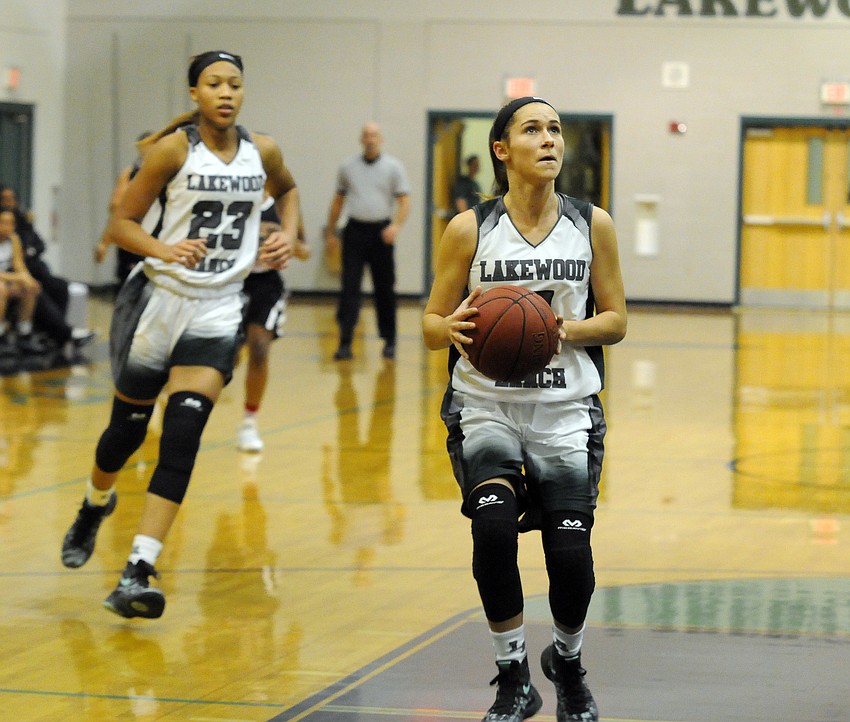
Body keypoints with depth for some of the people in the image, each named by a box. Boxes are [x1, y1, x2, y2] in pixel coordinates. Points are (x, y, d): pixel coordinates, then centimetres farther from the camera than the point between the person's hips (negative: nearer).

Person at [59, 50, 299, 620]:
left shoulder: (262, 151, 2)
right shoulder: (174, 148, -9)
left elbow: (287, 190, 26)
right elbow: (121, 224, -6)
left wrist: (287, 235, 7)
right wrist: (165, 249, -24)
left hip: (218, 309, 2)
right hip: (159, 295, -2)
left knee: (182, 439, -14)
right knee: (128, 427, 12)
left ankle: (137, 574, -18)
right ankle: (96, 505, 47)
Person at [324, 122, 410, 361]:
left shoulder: (393, 167, 2)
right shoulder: (348, 167, 9)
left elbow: (404, 200, -3)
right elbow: (338, 200, 17)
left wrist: (396, 225, -20)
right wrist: (330, 232, 15)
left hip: (381, 232, -1)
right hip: (355, 231, 1)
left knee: (385, 288, 6)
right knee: (350, 287, -6)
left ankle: (389, 341, 17)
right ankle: (345, 343, -9)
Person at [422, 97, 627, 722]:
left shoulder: (592, 225, 0)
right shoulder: (469, 229, -4)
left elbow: (616, 320, 4)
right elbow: (432, 324, 1)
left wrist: (563, 329, -16)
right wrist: (455, 329, -23)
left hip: (566, 410, 1)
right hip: (486, 406, -1)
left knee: (570, 555, -9)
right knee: (493, 525, -26)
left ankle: (567, 661, 25)